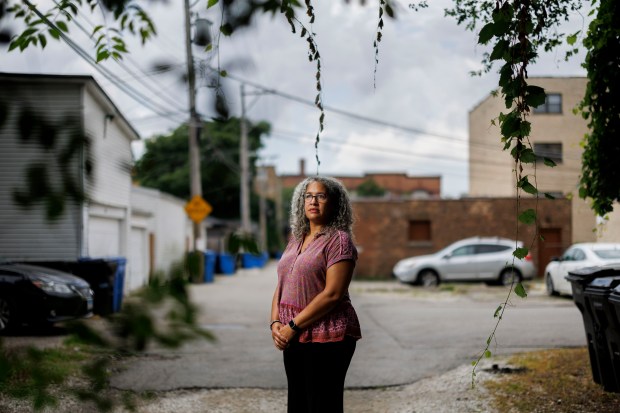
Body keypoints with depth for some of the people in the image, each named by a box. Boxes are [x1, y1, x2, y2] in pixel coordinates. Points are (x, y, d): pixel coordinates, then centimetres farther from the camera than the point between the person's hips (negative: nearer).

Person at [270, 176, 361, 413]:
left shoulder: (339, 240, -9)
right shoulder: (296, 239, 14)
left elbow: (333, 294, -17)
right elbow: (281, 286, 14)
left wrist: (293, 326, -16)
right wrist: (276, 322, -3)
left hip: (327, 339, -7)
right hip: (294, 339, 7)